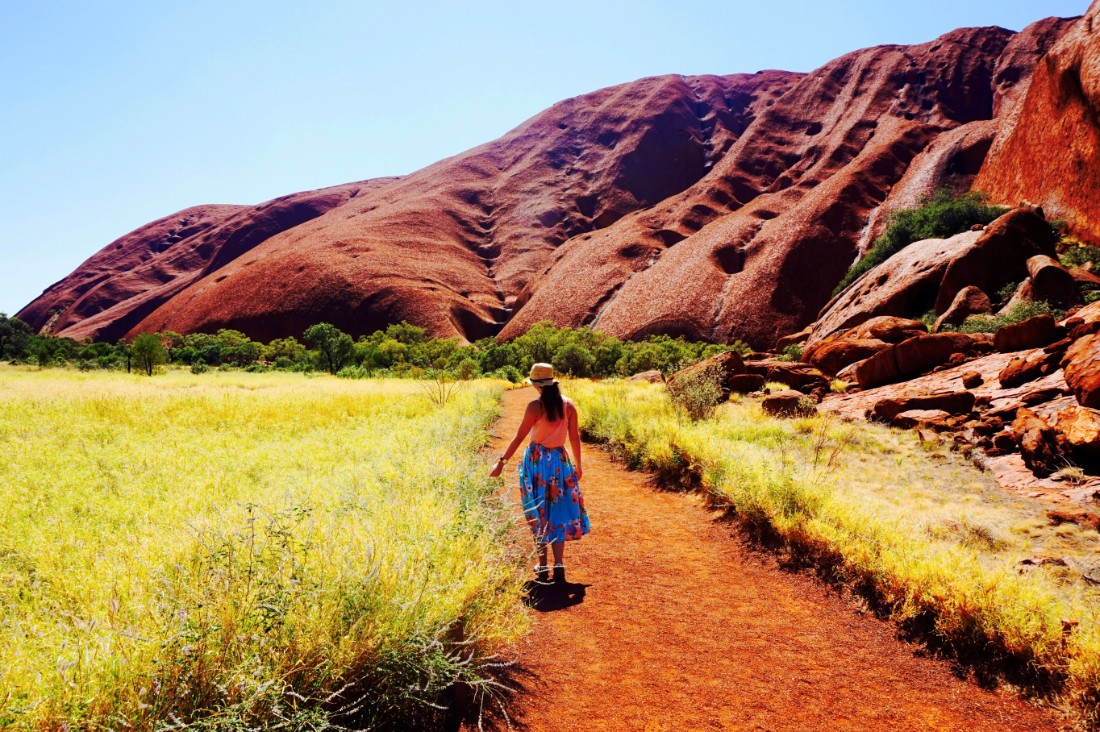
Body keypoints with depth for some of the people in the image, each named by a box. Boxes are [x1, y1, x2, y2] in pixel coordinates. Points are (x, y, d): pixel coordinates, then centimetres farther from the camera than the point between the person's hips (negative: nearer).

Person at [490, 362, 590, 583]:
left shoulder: (536, 406, -12)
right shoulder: (568, 405, 0)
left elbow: (519, 437, -12)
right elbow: (575, 438, 4)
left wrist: (501, 461, -8)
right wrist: (578, 465, 15)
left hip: (537, 460, -3)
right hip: (560, 460, 3)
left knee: (539, 514, 10)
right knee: (558, 512, 12)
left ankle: (542, 566, 14)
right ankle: (559, 565, 5)